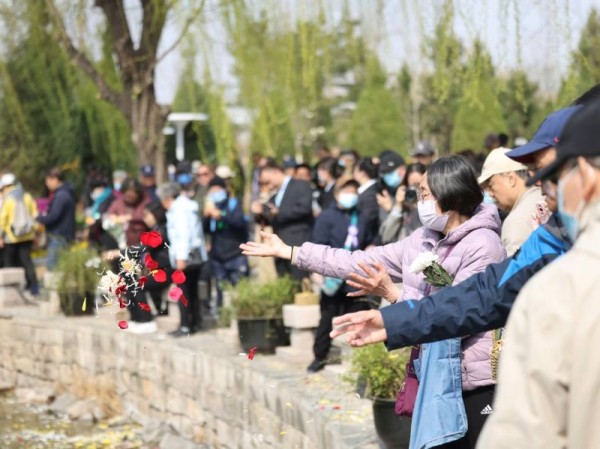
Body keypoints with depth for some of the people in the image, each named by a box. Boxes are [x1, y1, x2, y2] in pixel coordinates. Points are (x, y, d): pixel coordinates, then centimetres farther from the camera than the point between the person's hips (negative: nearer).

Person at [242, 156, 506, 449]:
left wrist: (394, 295, -25)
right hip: (435, 376, 8)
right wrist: (287, 252, 9)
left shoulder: (482, 244, -15)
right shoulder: (423, 240, 9)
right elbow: (363, 263, 10)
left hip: (474, 381, -8)